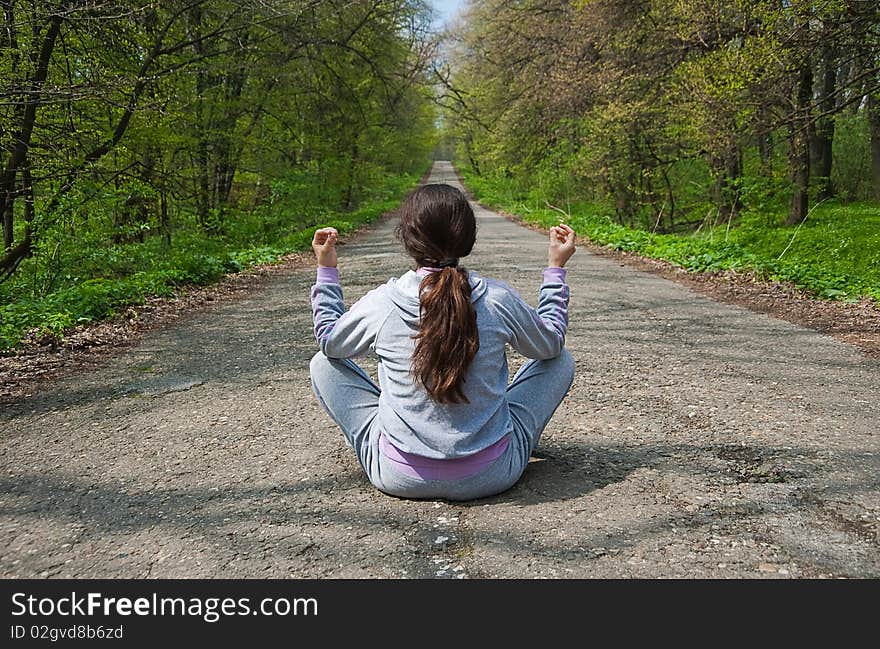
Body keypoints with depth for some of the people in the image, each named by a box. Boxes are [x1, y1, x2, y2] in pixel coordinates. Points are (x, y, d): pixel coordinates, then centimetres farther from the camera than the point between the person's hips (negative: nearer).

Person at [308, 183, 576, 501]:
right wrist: (556, 269, 18)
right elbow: (551, 345, 10)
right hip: (493, 475, 1)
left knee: (323, 364, 15)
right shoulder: (500, 300, -11)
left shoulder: (380, 303, -11)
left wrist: (326, 269, 20)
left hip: (400, 477, 0)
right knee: (562, 360, 17)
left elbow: (329, 340, 11)